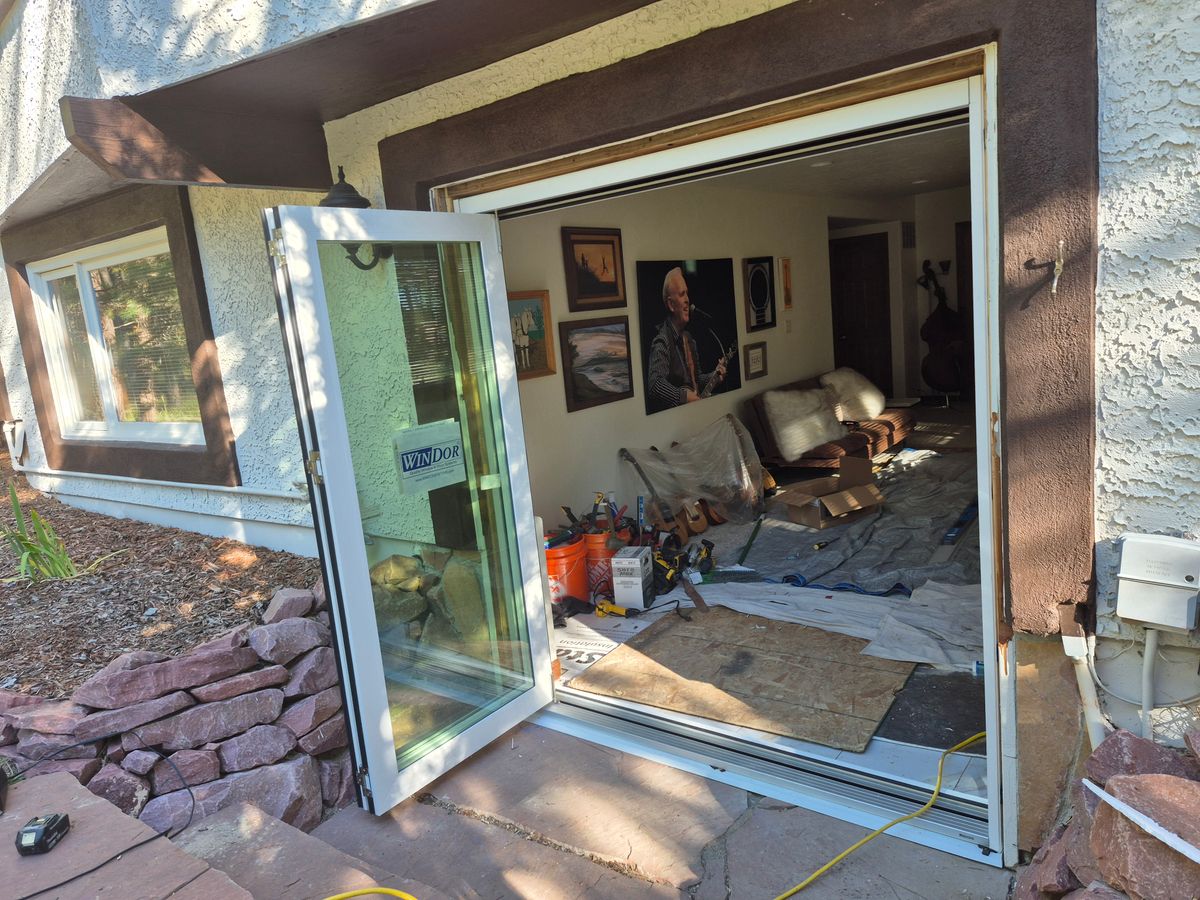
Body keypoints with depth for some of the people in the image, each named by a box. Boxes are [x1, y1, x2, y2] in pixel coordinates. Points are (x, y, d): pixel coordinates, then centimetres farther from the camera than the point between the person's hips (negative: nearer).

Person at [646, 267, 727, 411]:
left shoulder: (688, 338, 16)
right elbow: (654, 385, -24)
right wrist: (683, 397, -23)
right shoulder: (662, 341, -13)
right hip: (673, 412, -7)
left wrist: (714, 376, 11)